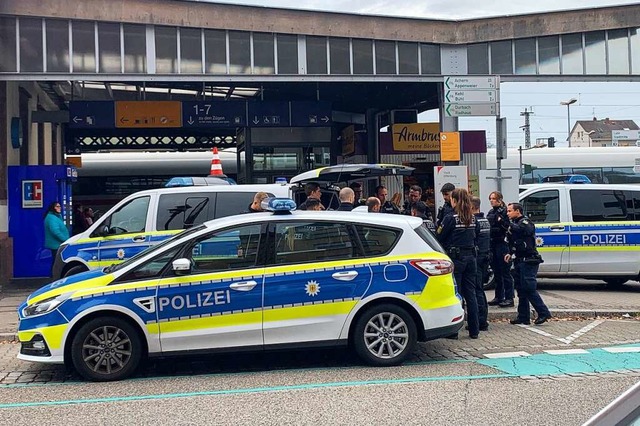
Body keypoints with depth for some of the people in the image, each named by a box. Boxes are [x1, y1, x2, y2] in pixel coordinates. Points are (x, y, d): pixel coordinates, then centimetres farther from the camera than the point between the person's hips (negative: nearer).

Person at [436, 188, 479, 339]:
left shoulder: (450, 218, -12)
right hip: (470, 257, 6)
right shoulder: (472, 218, 6)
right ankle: (474, 330, 13)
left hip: (455, 257, -6)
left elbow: (439, 237, -7)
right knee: (470, 294, 10)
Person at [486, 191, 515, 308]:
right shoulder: (490, 213, 16)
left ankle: (509, 298, -1)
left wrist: (501, 220, -26)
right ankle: (499, 297, 19)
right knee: (496, 272, 12)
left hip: (502, 244, -8)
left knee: (505, 272, -5)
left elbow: (508, 227, -14)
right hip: (492, 244, 8)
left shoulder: (504, 211, -7)